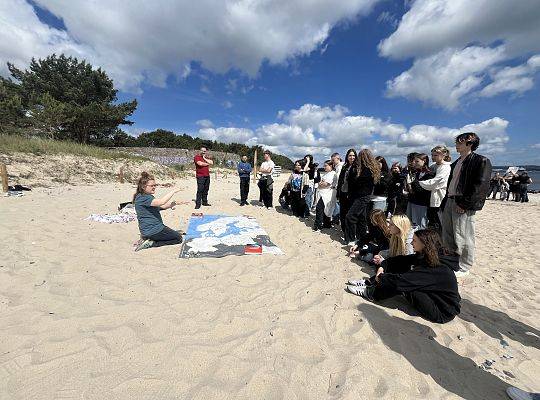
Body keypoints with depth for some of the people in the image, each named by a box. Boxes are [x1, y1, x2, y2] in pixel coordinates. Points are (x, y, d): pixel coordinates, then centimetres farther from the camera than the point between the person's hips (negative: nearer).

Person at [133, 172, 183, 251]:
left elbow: (160, 207, 12)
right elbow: (161, 202, -32)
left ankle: (147, 240, 12)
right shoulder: (142, 198, -20)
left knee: (175, 234, 26)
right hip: (152, 230, -10)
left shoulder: (148, 197, 14)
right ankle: (151, 243, -4)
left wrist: (171, 204, -6)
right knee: (178, 238, 1)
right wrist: (173, 191, -23)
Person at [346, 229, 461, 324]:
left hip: (442, 312, -8)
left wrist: (381, 277, -20)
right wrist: (382, 266, -13)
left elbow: (401, 281, -35)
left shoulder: (437, 267, -31)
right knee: (400, 267, -5)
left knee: (404, 284, -26)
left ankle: (369, 293, -7)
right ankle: (369, 283, 0)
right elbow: (400, 260, 0)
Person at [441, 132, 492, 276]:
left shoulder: (481, 161, -6)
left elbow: (481, 186, -15)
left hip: (463, 205, -8)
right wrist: (445, 202, 14)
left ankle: (463, 268, 14)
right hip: (450, 201, 8)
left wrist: (465, 204, -19)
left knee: (463, 238, -1)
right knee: (447, 236, 14)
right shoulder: (457, 162, 18)